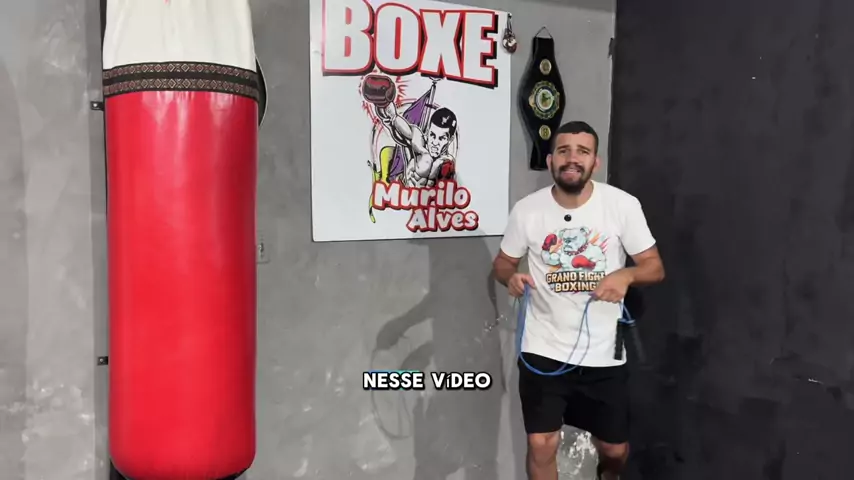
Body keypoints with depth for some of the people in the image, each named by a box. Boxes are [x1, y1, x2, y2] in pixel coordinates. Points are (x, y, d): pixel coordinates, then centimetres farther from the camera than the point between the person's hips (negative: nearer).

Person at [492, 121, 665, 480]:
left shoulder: (623, 205, -8)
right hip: (543, 350, 0)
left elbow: (655, 267, -2)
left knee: (614, 448, 15)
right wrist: (511, 276, -16)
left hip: (603, 352, 1)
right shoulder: (526, 209, -6)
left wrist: (626, 275, -24)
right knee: (541, 445, -1)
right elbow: (503, 261, 8)